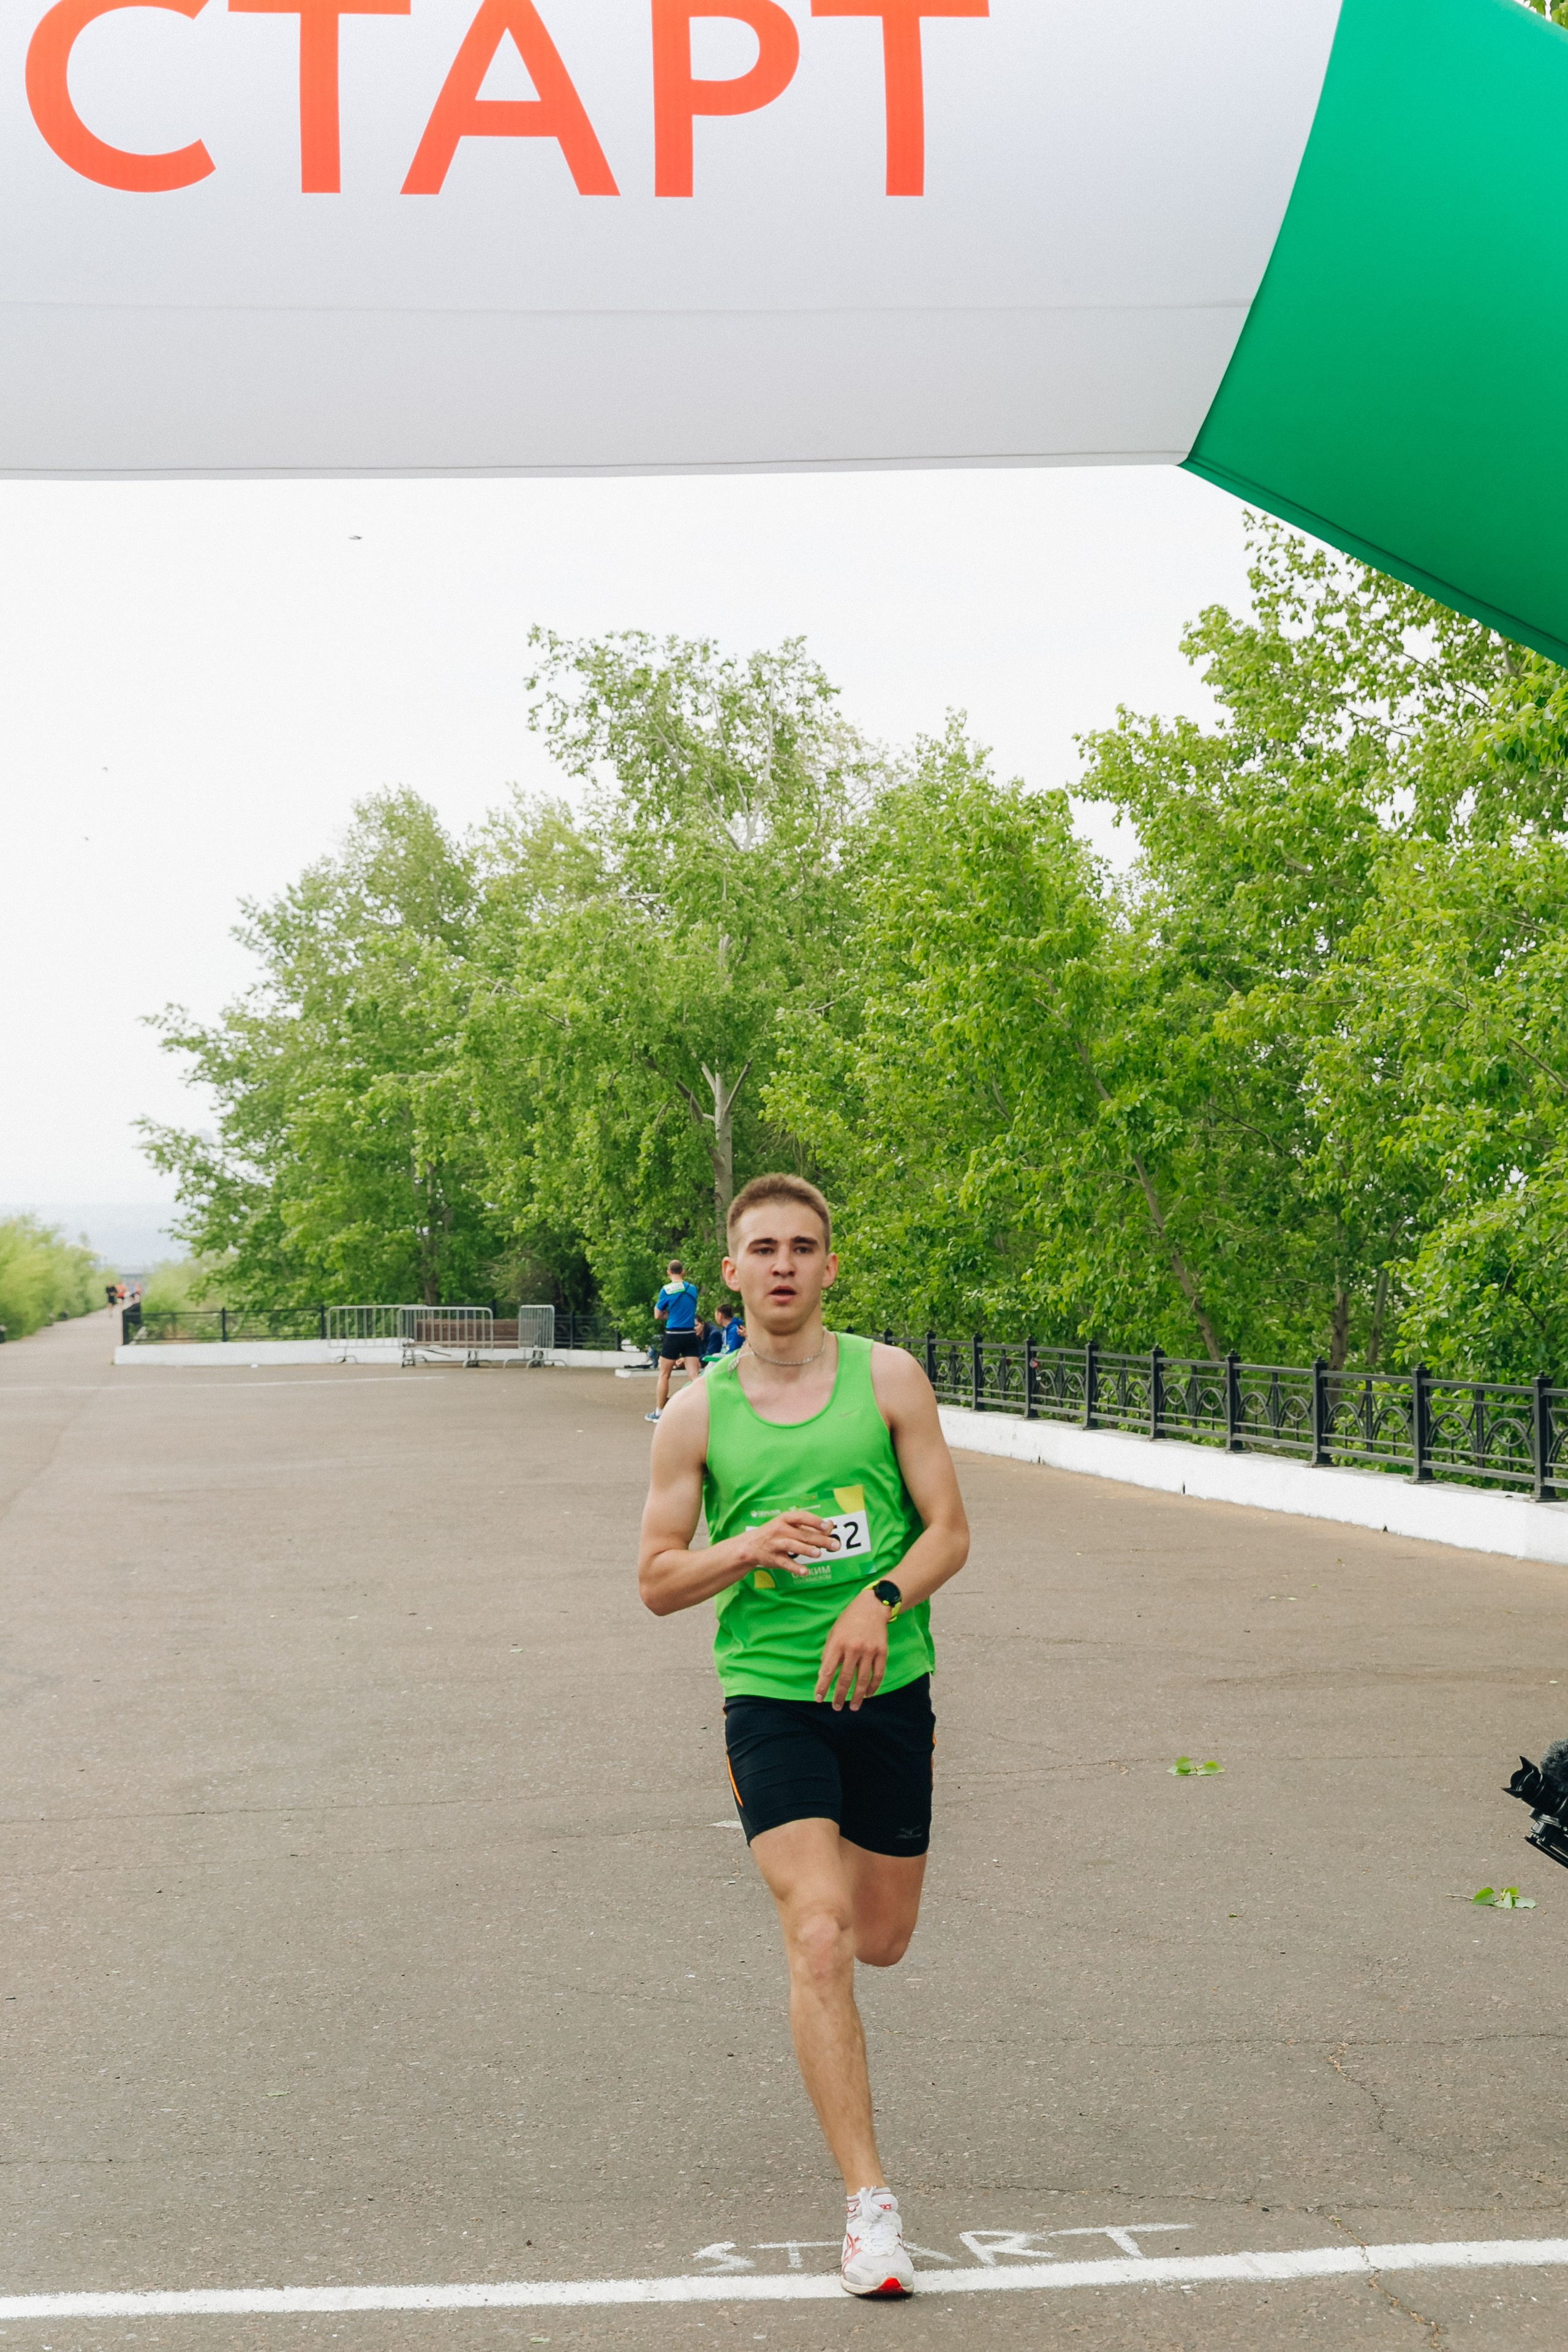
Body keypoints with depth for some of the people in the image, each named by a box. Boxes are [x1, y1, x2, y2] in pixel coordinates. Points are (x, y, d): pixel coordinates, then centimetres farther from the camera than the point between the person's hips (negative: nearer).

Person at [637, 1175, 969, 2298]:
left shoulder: (887, 1377, 0)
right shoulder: (697, 1414, 0)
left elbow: (949, 1530, 0)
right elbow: (658, 1581, 4)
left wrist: (880, 1600, -19)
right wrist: (746, 1549, -15)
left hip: (888, 1688, 2)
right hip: (769, 1693, -2)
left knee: (881, 1940, 13)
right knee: (817, 1942, -15)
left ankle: (817, 1871, 51)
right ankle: (870, 2203, -10)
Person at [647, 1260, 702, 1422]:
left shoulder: (667, 1290, -8)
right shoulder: (693, 1289, 5)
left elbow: (658, 1316, -1)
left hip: (673, 1335, -3)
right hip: (691, 1335, 3)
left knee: (664, 1374, 11)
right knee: (694, 1376, -1)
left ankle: (659, 1413, 18)